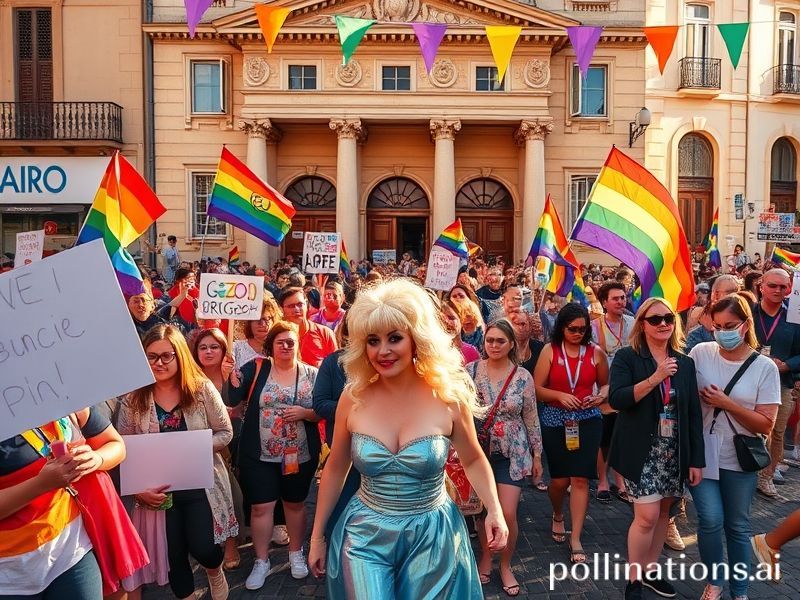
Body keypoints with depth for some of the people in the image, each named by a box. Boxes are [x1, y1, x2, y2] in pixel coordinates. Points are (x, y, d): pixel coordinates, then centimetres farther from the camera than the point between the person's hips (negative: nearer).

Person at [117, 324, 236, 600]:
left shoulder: (202, 388, -9)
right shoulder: (133, 397, -5)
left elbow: (225, 433, -4)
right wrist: (138, 486, -12)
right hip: (159, 488, 2)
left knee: (202, 547, 0)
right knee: (174, 555, 11)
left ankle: (216, 574, 37)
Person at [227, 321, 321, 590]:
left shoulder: (311, 374, -1)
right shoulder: (256, 369, -3)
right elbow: (233, 399, -11)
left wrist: (305, 413, -17)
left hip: (299, 455, 1)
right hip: (259, 455, -1)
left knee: (295, 504, 16)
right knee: (261, 507, 5)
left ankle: (296, 553, 36)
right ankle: (261, 561, 24)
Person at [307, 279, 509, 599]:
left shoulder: (449, 396, -13)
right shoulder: (353, 398, -10)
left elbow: (473, 460, 4)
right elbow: (335, 469, 4)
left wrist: (494, 510, -10)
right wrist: (317, 537, 8)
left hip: (431, 536, 0)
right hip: (365, 535, 1)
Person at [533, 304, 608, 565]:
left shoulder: (596, 352, 0)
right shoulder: (550, 351, -3)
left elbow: (606, 384, 14)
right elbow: (537, 389, -5)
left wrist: (601, 396, -7)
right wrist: (559, 396, -20)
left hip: (587, 419, 0)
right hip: (555, 420, 0)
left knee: (580, 478, -3)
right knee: (560, 479, 8)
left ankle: (576, 540, 9)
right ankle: (558, 516, 41)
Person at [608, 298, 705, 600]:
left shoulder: (685, 363, 7)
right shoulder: (626, 357, -6)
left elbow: (694, 413, 8)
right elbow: (616, 399, -19)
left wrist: (697, 459, 5)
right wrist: (654, 378, -26)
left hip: (674, 451, 5)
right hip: (642, 450, -5)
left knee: (663, 512, 12)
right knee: (647, 515, -7)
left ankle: (649, 570, 30)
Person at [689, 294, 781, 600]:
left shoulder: (764, 367, -7)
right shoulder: (700, 353, -6)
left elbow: (765, 424, -9)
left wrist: (728, 404, -18)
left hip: (739, 458, 1)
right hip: (701, 453, 0)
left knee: (738, 526, 13)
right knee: (711, 520, -6)